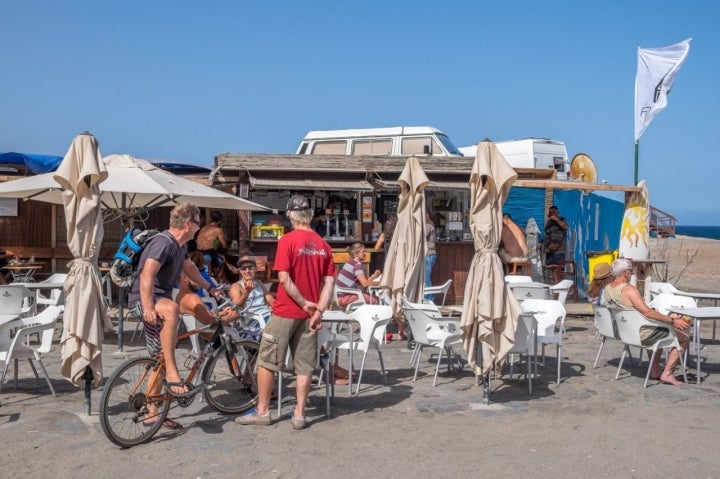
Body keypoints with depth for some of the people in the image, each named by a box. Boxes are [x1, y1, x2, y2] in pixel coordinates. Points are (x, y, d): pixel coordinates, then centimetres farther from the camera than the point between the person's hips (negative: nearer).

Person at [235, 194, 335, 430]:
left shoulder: (288, 240, -11)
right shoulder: (323, 244, 4)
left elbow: (284, 278, -17)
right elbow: (329, 281, 0)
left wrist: (304, 303, -9)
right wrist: (318, 310, -5)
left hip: (286, 312, -5)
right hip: (310, 313, 5)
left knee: (266, 361, 8)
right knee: (305, 366, 9)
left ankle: (262, 411, 14)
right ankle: (299, 415, 12)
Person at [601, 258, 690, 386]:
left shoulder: (607, 289, 2)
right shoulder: (628, 289, -24)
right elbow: (647, 312, -30)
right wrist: (672, 321, -26)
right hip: (643, 334, -9)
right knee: (684, 338, 2)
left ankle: (655, 371, 33)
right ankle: (667, 374, 1)